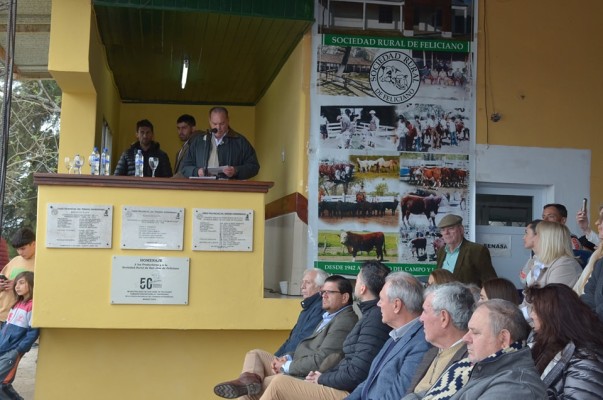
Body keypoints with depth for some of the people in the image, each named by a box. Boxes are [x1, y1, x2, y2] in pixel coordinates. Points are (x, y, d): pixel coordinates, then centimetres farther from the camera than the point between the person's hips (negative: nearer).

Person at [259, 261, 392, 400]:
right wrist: (323, 375, 6)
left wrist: (322, 379, -7)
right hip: (344, 387, 10)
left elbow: (356, 375, -22)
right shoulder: (370, 314, 14)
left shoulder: (375, 319, -19)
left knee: (279, 383, -10)